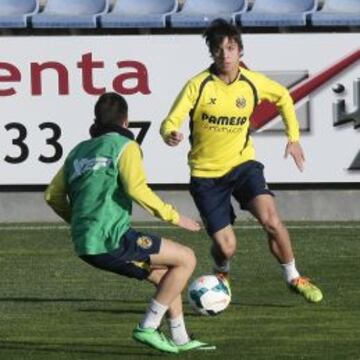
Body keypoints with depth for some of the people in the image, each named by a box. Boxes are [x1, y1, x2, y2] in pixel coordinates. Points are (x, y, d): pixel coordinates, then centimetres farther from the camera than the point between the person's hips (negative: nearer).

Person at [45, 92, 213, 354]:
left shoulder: (79, 151, 21)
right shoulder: (124, 146, 0)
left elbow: (53, 195, 19)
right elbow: (137, 189, -16)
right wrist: (174, 217, -9)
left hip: (86, 246, 8)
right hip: (112, 240, -8)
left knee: (164, 274, 21)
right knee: (186, 259, 0)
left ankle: (180, 340, 19)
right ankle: (148, 327, -4)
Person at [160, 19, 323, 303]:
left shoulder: (253, 83, -6)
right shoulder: (199, 85, -16)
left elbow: (283, 97, 15)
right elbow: (171, 122, -20)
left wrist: (293, 138, 9)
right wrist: (170, 135, -43)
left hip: (242, 164, 2)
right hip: (206, 173, -2)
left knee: (271, 220, -22)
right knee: (226, 247, -5)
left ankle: (293, 278, 1)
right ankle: (222, 275, 33)